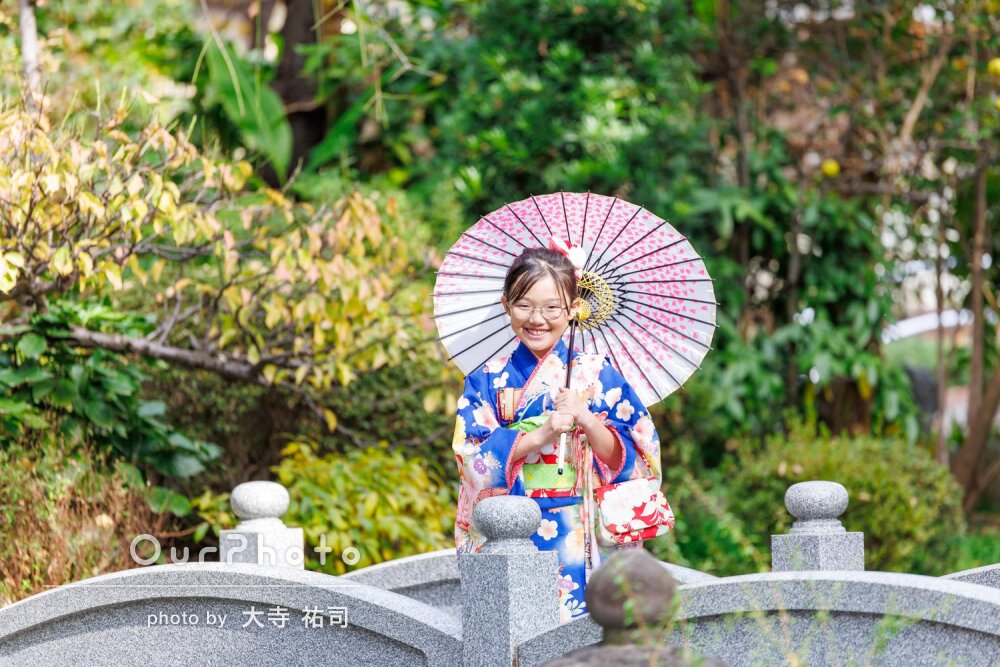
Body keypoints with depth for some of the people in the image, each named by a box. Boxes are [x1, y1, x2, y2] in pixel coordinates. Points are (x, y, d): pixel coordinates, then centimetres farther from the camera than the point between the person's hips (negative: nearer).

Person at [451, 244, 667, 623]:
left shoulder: (596, 374, 5)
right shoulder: (487, 380, 6)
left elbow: (629, 459, 0)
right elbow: (472, 459, -6)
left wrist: (586, 420, -16)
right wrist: (540, 435, -16)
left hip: (583, 543, 0)